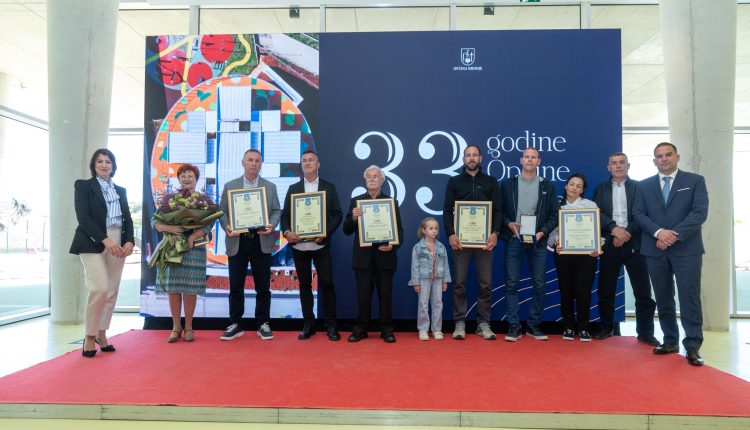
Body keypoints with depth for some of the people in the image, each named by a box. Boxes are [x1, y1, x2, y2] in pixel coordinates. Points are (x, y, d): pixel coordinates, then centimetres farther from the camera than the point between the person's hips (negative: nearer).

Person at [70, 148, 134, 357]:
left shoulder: (121, 190, 19)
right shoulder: (83, 185, 5)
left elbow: (127, 218, 14)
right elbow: (83, 217, -7)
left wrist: (130, 241, -5)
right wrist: (105, 240, -19)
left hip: (118, 243, 5)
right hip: (93, 243, -5)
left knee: (112, 291, 4)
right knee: (100, 288, -16)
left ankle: (101, 333, 16)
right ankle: (90, 336, -1)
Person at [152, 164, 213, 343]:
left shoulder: (204, 199, 5)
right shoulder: (168, 198, 9)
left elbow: (209, 223, -5)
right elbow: (154, 221, 4)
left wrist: (194, 236, -19)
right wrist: (169, 228, -15)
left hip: (193, 247, -1)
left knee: (190, 288, 1)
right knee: (173, 287, 3)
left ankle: (188, 327, 13)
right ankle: (176, 327, 14)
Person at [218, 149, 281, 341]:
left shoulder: (270, 187, 10)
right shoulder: (230, 186, 9)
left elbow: (276, 211, 5)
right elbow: (222, 212, 6)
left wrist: (271, 225, -15)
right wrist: (227, 227, -13)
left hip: (261, 241, 0)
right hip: (237, 241, 0)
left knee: (263, 286, 4)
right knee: (236, 286, 6)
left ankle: (263, 324, 15)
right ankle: (235, 324, 17)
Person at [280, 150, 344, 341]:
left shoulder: (329, 188, 7)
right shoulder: (293, 189, 11)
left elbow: (337, 214, 2)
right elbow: (285, 215, 8)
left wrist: (326, 232, -13)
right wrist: (287, 232, -12)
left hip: (320, 244, -2)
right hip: (299, 244, 2)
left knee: (327, 283, -3)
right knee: (304, 284, 8)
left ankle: (331, 325, 8)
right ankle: (308, 324, 17)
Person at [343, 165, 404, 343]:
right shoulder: (356, 201, 8)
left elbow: (399, 229, 4)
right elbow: (347, 230, 5)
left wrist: (393, 245, -15)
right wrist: (353, 217, -15)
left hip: (384, 255, 0)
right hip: (363, 256, 0)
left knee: (385, 294, 6)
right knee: (363, 294, 4)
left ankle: (386, 329, 16)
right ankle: (360, 328, 14)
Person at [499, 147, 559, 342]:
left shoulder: (547, 186, 8)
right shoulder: (508, 184, 6)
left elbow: (554, 214, 5)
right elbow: (499, 211, 6)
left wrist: (543, 232, -9)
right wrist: (509, 224, -11)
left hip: (538, 241, 1)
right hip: (514, 240, -1)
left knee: (539, 284, 3)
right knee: (511, 284, -2)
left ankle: (534, 325, 15)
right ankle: (514, 326, 5)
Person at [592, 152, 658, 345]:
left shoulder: (639, 187, 6)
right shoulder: (601, 189, 11)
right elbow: (597, 214, -1)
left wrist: (627, 233, -14)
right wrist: (614, 229, -16)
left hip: (634, 244, -1)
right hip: (610, 245, 1)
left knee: (643, 291, -1)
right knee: (606, 289, 6)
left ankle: (645, 332, 9)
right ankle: (606, 327, 20)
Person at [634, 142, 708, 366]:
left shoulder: (695, 181, 5)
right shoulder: (644, 186, 12)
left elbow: (700, 212, -6)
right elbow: (639, 214, 2)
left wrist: (675, 235, -16)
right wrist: (659, 232, -15)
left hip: (687, 248, -2)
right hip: (655, 249, 3)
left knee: (689, 298, -4)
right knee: (663, 298, 9)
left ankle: (693, 346, 3)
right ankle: (670, 341, 19)